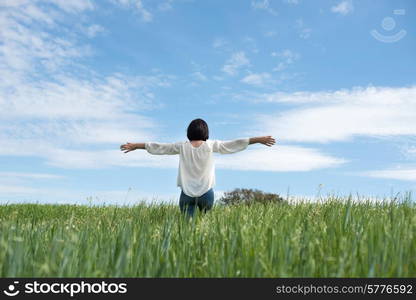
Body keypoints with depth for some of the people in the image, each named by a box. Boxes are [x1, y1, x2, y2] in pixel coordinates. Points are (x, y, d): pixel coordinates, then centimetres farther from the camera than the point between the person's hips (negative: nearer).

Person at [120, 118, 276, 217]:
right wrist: (259, 139, 5)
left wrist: (135, 145, 20)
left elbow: (158, 146, 9)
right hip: (206, 193, 0)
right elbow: (234, 143, 1)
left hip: (187, 193, 1)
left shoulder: (182, 147, 3)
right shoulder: (210, 145, 0)